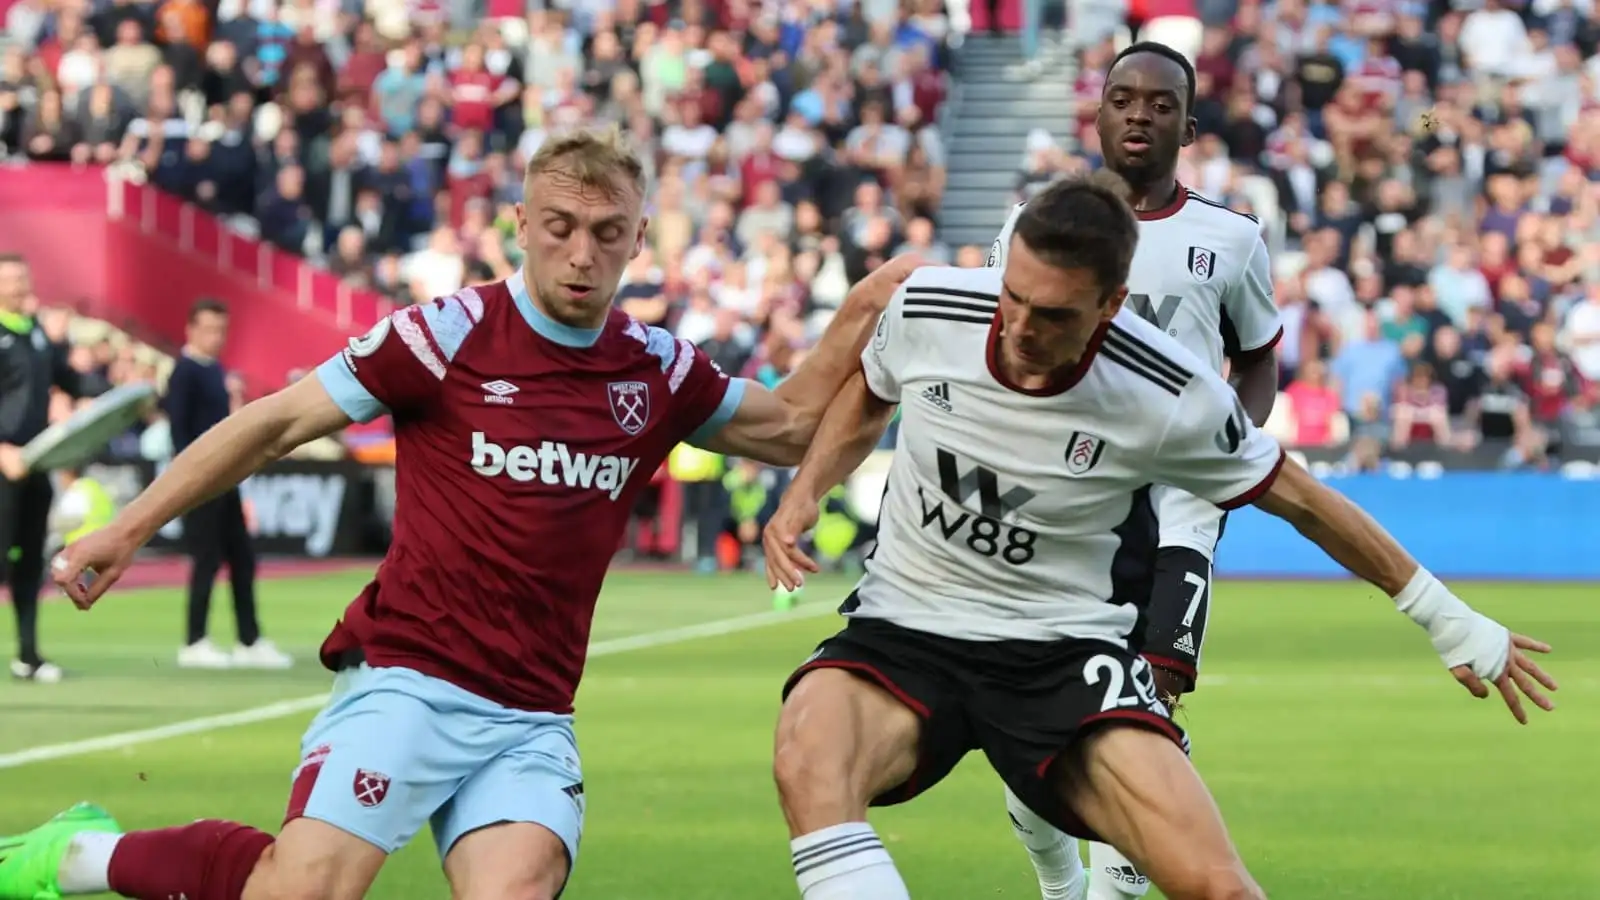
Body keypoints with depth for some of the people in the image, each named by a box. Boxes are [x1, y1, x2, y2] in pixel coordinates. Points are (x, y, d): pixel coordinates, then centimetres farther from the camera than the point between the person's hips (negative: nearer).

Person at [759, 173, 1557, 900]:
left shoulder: (1171, 400, -15)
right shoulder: (924, 309, -11)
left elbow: (1297, 498, 3)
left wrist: (1442, 614, 10)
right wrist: (801, 497, 0)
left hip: (1065, 652, -1)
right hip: (905, 630, 1)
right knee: (807, 765, -35)